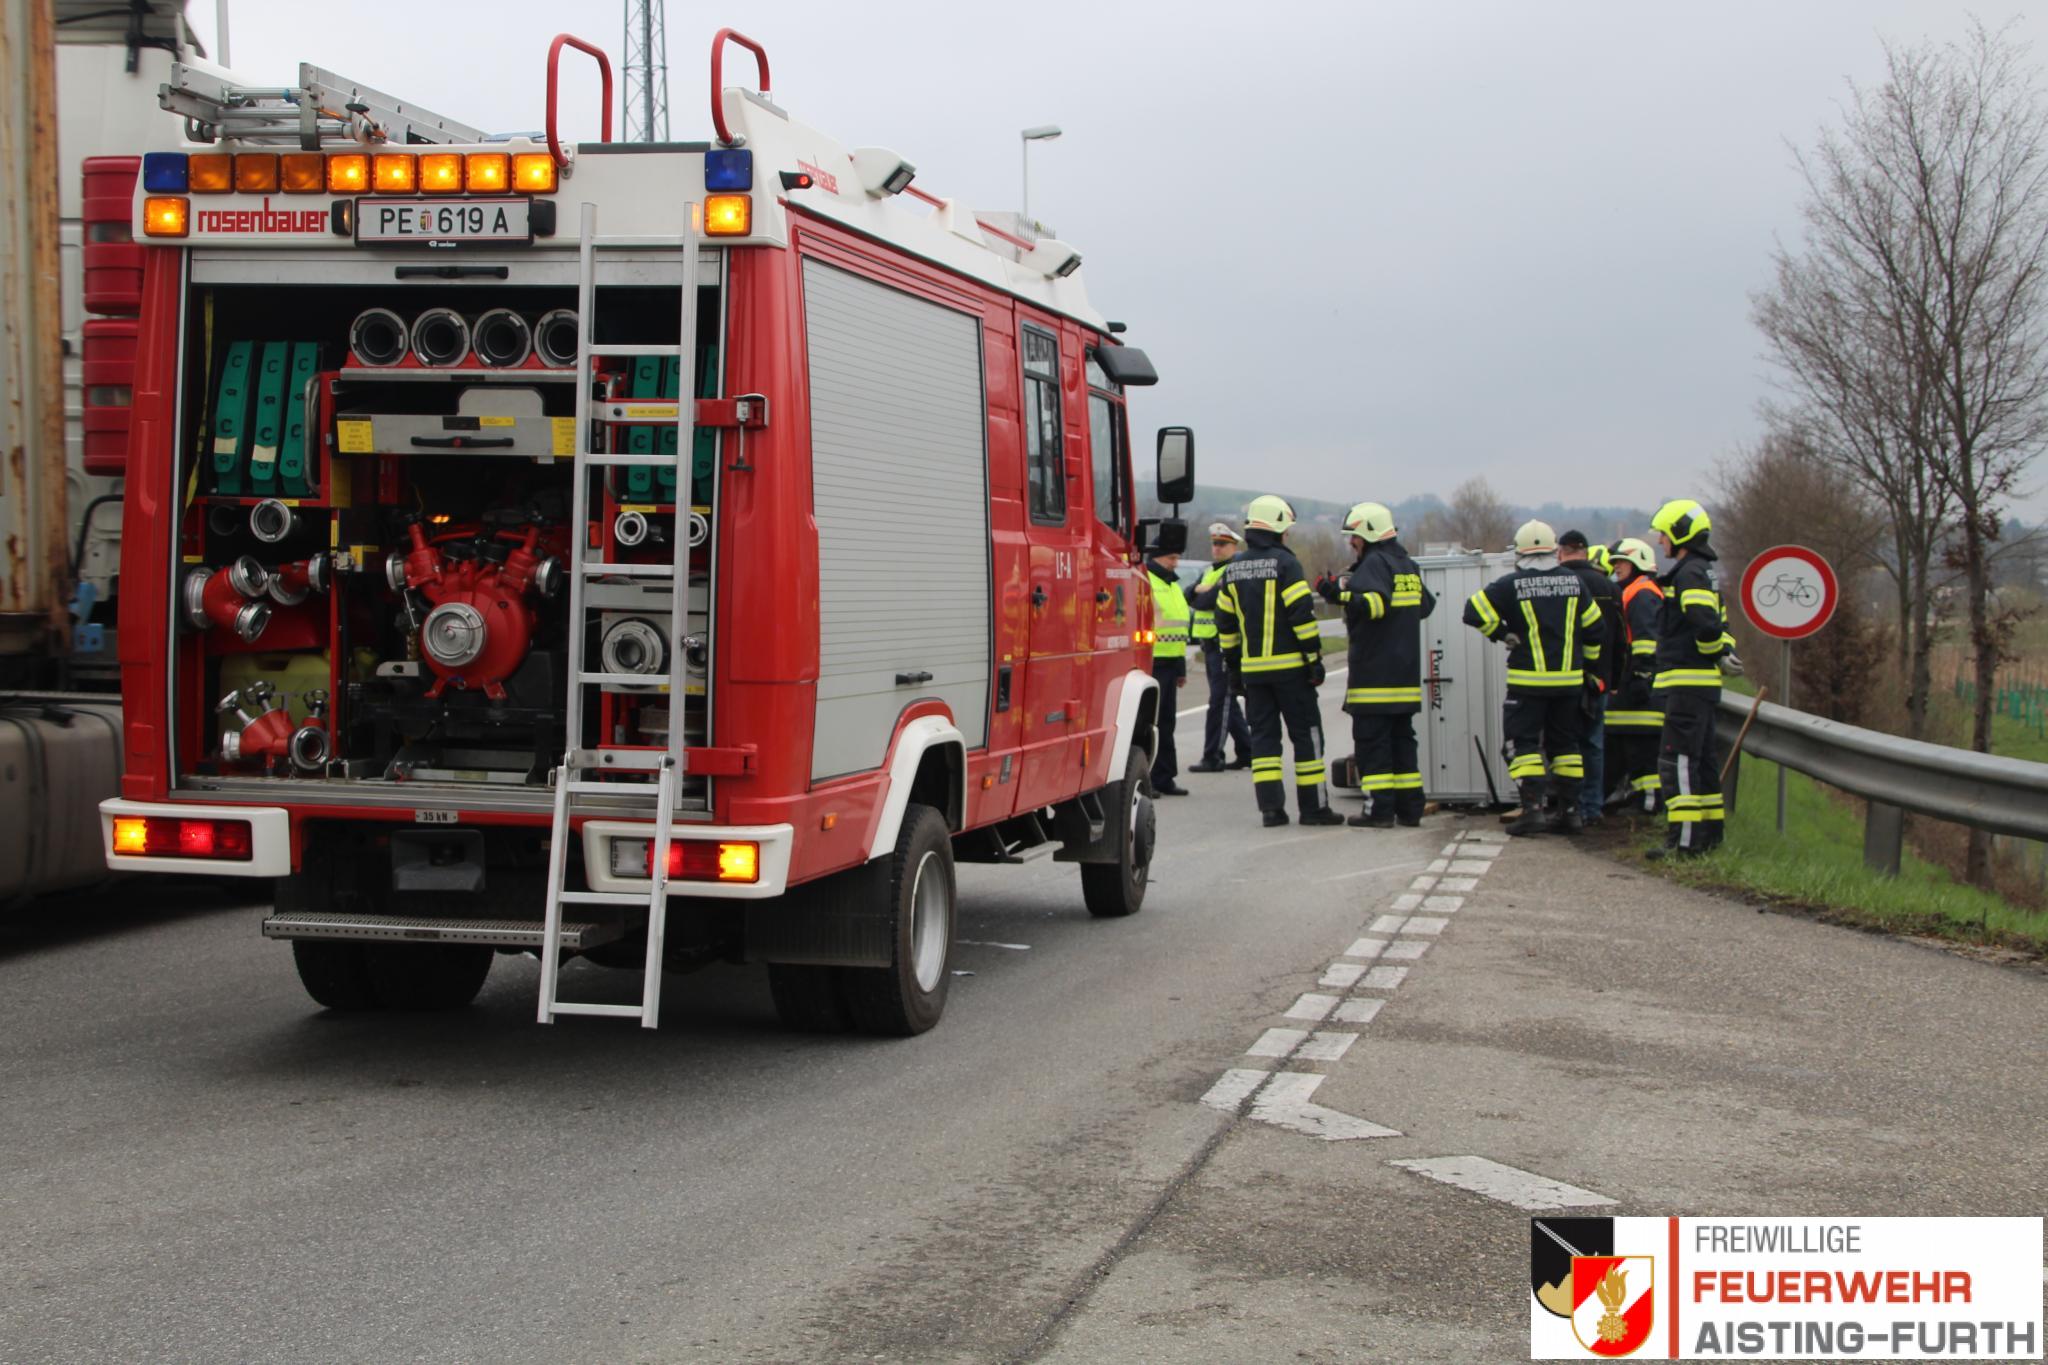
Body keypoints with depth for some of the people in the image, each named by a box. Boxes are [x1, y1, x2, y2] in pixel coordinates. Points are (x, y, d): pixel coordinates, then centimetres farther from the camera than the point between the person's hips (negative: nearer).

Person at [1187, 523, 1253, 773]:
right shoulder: (1211, 571, 19)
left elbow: (1211, 600, -21)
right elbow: (1190, 597, 10)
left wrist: (1200, 597, -1)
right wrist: (1203, 591, -9)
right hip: (1211, 645, 9)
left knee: (1220, 701, -8)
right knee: (1228, 702, 13)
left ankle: (1212, 757, -8)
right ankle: (1246, 752, 21)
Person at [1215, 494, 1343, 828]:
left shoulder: (1233, 568, 10)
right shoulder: (1284, 563, -9)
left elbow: (1225, 622, 13)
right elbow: (1302, 614, -14)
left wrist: (1233, 666, 19)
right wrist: (1315, 658, -9)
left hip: (1252, 668, 5)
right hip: (1289, 666, -5)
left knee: (1263, 735, 8)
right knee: (1306, 734, 3)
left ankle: (1271, 806, 0)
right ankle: (1312, 806, 4)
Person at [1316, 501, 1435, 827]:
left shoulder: (1374, 563, -11)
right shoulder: (1408, 566, 17)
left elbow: (1373, 603, -26)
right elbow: (1425, 605, 29)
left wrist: (1340, 593, -30)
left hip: (1375, 674, -9)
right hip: (1406, 673, 9)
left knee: (1372, 739, -6)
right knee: (1402, 737, 13)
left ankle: (1380, 810, -9)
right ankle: (1409, 808, 13)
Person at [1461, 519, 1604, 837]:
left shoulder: (1512, 584, -9)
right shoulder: (1573, 581, 4)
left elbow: (1475, 611, -12)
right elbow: (1593, 627, 9)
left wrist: (1502, 633, 1)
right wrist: (1589, 664, 20)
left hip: (1528, 680, -4)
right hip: (1568, 678, 4)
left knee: (1524, 742, 0)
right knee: (1564, 743, 13)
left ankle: (1533, 809, -11)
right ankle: (1569, 810, 15)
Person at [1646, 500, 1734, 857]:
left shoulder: (1689, 575, -15)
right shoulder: (1705, 573, 20)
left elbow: (1706, 625, -26)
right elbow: (1717, 625, 23)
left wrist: (1716, 651, -10)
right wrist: (1724, 649, 10)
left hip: (1688, 682, -11)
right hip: (1701, 682, 11)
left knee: (1677, 760, -12)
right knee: (1702, 758, 17)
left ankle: (1683, 839, -15)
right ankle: (1709, 831, 24)